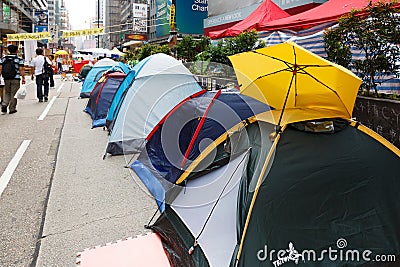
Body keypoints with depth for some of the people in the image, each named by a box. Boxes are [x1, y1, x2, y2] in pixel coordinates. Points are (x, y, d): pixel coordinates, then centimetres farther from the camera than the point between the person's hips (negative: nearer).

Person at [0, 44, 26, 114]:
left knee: (6, 92, 18)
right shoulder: (19, 59, -5)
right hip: (15, 79, -3)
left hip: (6, 79, 3)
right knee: (13, 94, 4)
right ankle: (12, 109, 9)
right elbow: (21, 70, -10)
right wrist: (23, 78, -4)